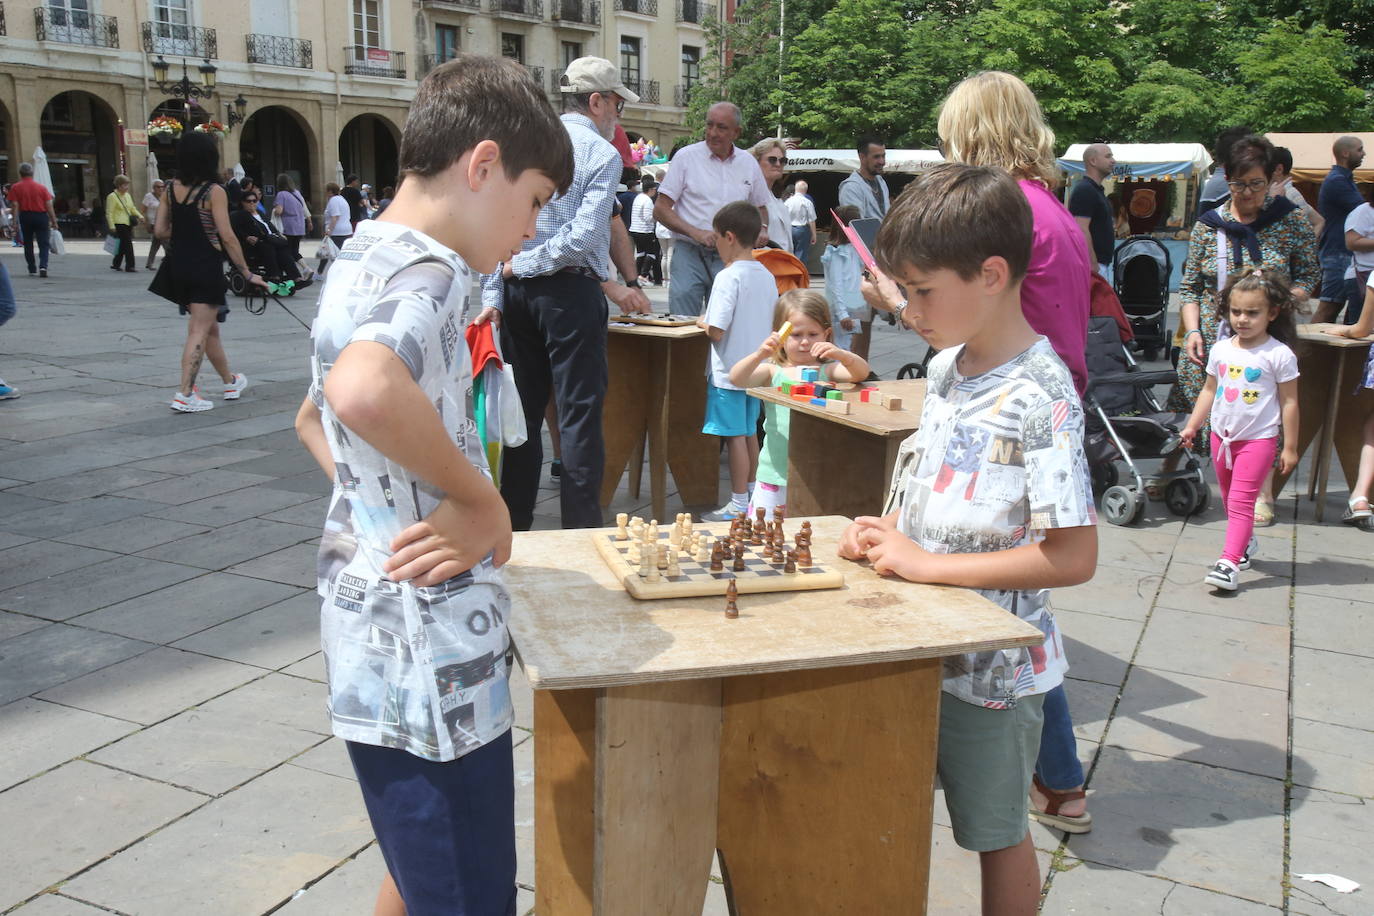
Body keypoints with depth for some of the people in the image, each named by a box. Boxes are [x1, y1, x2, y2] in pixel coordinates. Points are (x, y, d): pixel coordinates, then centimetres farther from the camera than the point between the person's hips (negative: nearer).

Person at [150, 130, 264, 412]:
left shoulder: (172, 188, 5)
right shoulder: (214, 191, -13)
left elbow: (160, 231, 5)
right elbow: (227, 237, -16)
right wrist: (247, 273, -11)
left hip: (179, 267, 7)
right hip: (206, 268, -6)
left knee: (210, 328, 19)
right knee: (199, 331, -2)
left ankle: (230, 381, 36)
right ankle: (185, 395, -5)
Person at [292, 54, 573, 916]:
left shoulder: (364, 262, 14)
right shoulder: (425, 266, -17)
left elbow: (316, 416, 27)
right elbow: (362, 390, -38)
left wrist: (383, 504, 11)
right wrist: (485, 502, -23)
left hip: (381, 642, 10)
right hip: (430, 656, -10)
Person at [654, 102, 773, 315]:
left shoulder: (749, 163, 11)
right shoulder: (686, 157, 0)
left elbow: (760, 207, 24)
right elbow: (660, 210, -3)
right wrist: (696, 233, -16)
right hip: (690, 252, -3)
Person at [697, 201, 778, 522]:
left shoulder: (728, 276, -17)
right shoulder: (767, 276, 7)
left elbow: (717, 331, -22)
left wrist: (701, 322, -1)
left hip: (729, 372, -8)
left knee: (734, 436, -2)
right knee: (750, 432, 18)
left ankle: (739, 504, 4)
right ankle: (751, 493, 28)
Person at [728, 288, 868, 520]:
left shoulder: (828, 370, 4)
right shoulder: (772, 371, 1)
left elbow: (862, 372, -11)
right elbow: (736, 378, -13)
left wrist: (840, 354, -31)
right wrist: (759, 355, -31)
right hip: (775, 475, 0)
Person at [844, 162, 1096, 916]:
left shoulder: (1040, 399, -24)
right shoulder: (946, 366, 2)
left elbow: (1073, 557, -26)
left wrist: (927, 564, -25)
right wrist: (886, 530, -4)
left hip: (988, 668, -7)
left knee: (996, 834, 14)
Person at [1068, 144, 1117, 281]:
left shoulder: (1097, 190, 18)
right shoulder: (1084, 190, -15)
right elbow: (1081, 231, -23)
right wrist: (1093, 267, -24)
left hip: (1103, 263, 11)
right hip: (1093, 264, -11)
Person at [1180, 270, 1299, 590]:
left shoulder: (1279, 355, -11)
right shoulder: (1221, 350, 3)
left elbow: (1289, 402, -7)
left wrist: (1290, 447, -5)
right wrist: (1192, 426, 11)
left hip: (1258, 439, -6)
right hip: (1221, 435, 6)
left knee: (1241, 501, -12)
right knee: (1229, 499, 18)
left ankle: (1229, 561, -14)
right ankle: (1246, 542, 39)